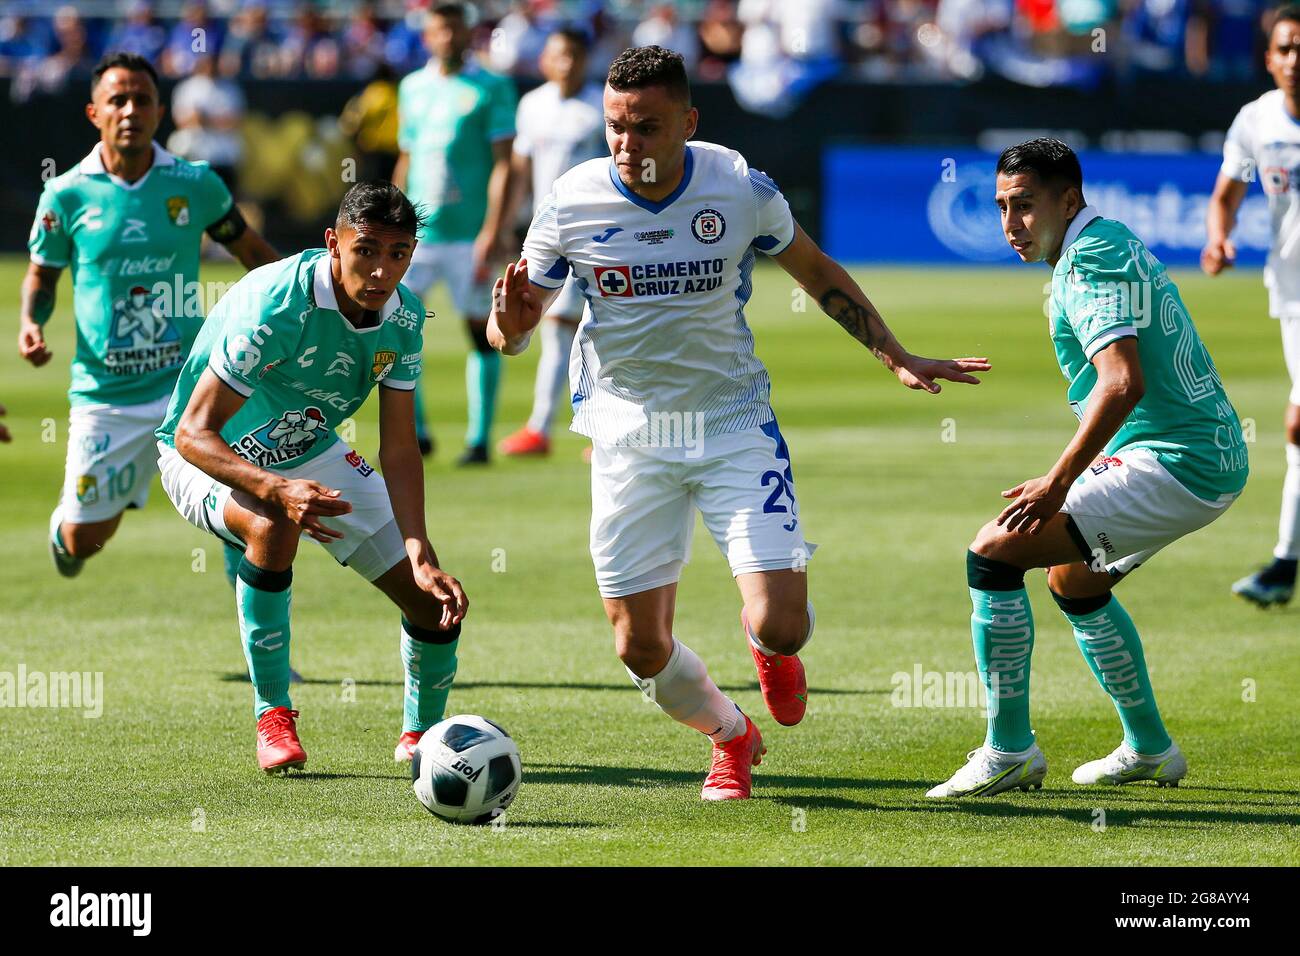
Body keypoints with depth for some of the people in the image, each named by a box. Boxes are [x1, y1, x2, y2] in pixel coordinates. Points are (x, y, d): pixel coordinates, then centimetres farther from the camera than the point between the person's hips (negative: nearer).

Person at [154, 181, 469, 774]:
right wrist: (278, 490, -51)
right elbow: (193, 433, -35)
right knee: (273, 524, -41)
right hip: (210, 458, -6)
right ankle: (272, 717, -24)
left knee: (437, 601, -1)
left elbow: (398, 449, -12)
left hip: (311, 455, 6)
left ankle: (421, 734, 29)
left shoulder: (403, 318, -14)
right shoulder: (275, 307, -35)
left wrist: (421, 556, -26)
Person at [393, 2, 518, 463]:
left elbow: (502, 162, -7)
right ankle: (415, 433, 6)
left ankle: (479, 439, 7)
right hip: (418, 231, 5)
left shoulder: (492, 88, -1)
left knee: (481, 328, 0)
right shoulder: (413, 87, 14)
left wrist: (493, 230, -15)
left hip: (469, 232, -4)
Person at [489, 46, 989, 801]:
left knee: (781, 625, -14)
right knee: (641, 647, 0)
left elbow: (817, 272, 9)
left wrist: (898, 358, 9)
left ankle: (771, 650, 27)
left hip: (734, 421, -1)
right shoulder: (572, 203, -11)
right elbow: (511, 331, -3)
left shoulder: (742, 190, -11)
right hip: (629, 434, 1)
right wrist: (511, 324, -27)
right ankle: (732, 736, 33)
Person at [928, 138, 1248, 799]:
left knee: (993, 553, -14)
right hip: (1216, 459, 11)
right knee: (1074, 580, 31)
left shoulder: (1091, 262, -16)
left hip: (1174, 467, -11)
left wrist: (1058, 484, -29)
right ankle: (1149, 750, 36)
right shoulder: (1115, 243, 16)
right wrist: (1111, 455, 25)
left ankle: (1010, 751, -10)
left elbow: (1123, 383, -30)